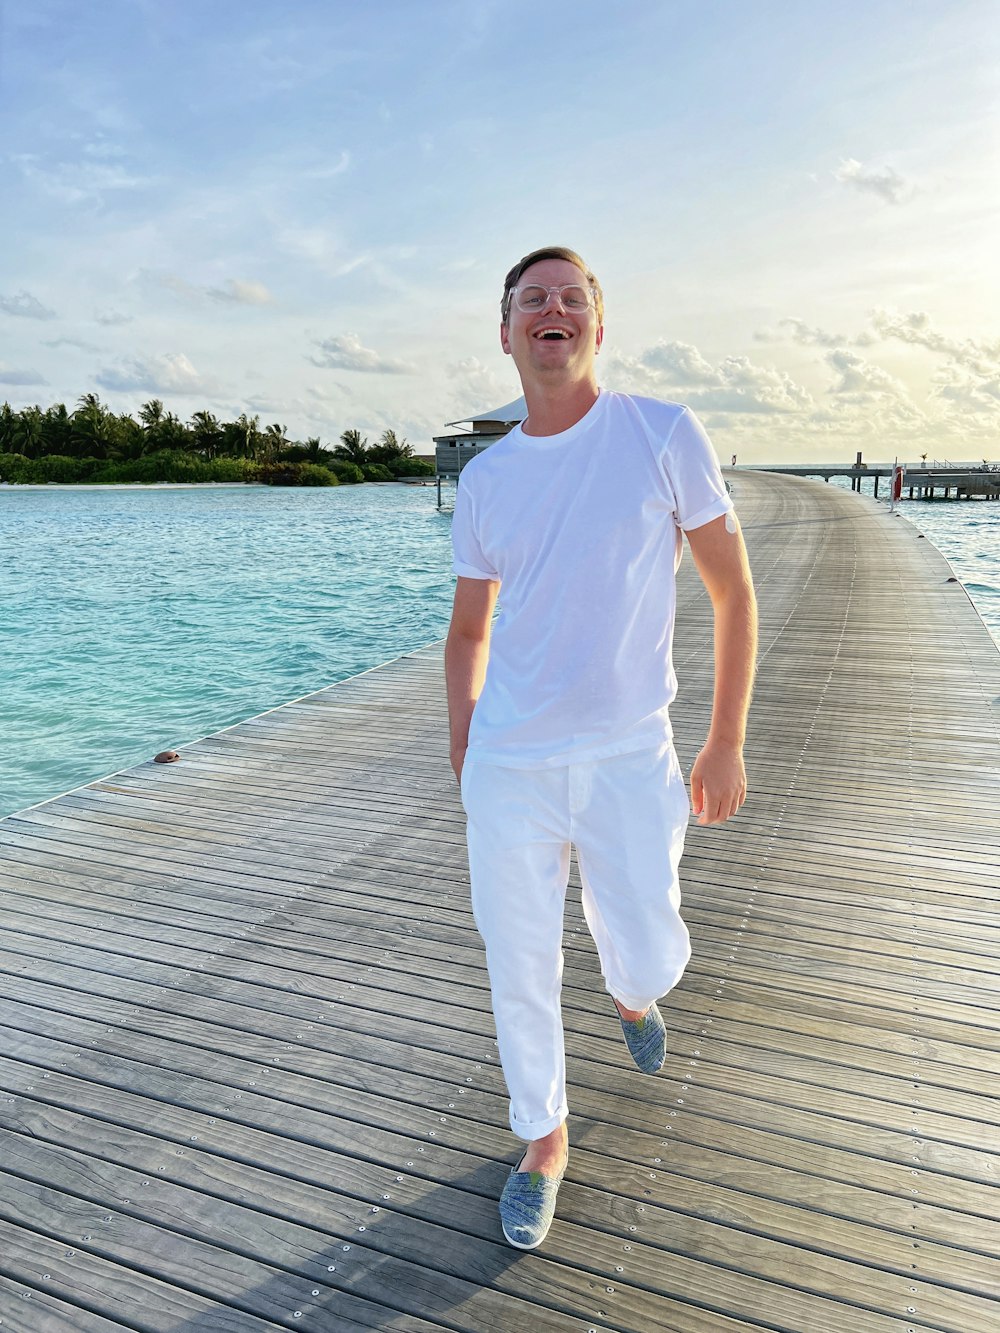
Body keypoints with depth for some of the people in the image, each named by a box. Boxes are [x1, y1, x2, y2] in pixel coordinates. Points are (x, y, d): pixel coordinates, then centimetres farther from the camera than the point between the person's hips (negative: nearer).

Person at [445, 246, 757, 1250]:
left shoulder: (662, 434, -5)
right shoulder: (483, 479, 5)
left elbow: (732, 592, -1)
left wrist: (726, 744, -3)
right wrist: (461, 757, 10)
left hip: (630, 760, -2)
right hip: (509, 765, 3)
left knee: (649, 960, 8)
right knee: (519, 973, 10)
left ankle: (627, 993, 48)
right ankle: (545, 1141, 37)